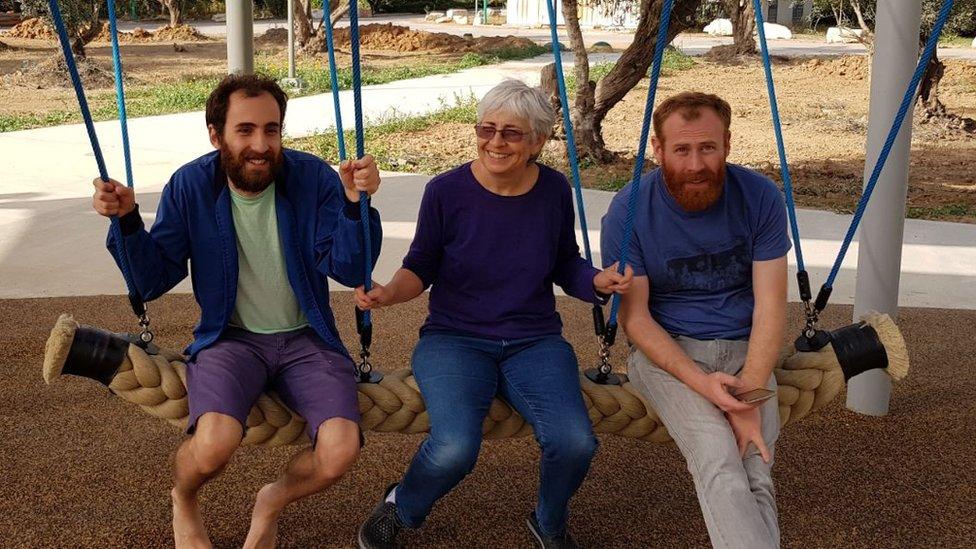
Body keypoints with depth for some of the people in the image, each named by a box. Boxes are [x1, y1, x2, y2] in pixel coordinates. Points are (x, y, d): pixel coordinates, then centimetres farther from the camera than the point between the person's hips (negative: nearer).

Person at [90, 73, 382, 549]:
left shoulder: (314, 178, -9)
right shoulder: (190, 185, -5)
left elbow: (348, 270, -13)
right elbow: (153, 281, -2)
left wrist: (354, 204, -30)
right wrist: (127, 220, -18)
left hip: (306, 338, 1)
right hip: (231, 338, 0)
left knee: (340, 450, -25)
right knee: (215, 443, -30)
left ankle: (272, 502, 11)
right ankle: (182, 499, 10)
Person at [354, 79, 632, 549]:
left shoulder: (553, 190, 0)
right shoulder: (446, 191, -7)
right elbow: (421, 267, 5)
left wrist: (598, 281, -9)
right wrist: (388, 294, -15)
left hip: (535, 342, 2)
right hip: (455, 340, -2)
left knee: (574, 443, -24)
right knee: (455, 448, -30)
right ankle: (400, 509, 9)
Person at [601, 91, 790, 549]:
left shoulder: (760, 197, -6)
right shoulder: (629, 211, -10)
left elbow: (770, 306, -7)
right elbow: (635, 317, -7)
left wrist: (750, 398, -19)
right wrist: (701, 383, -21)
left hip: (745, 349, 2)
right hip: (665, 350, -2)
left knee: (756, 475, -22)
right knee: (719, 461, -28)